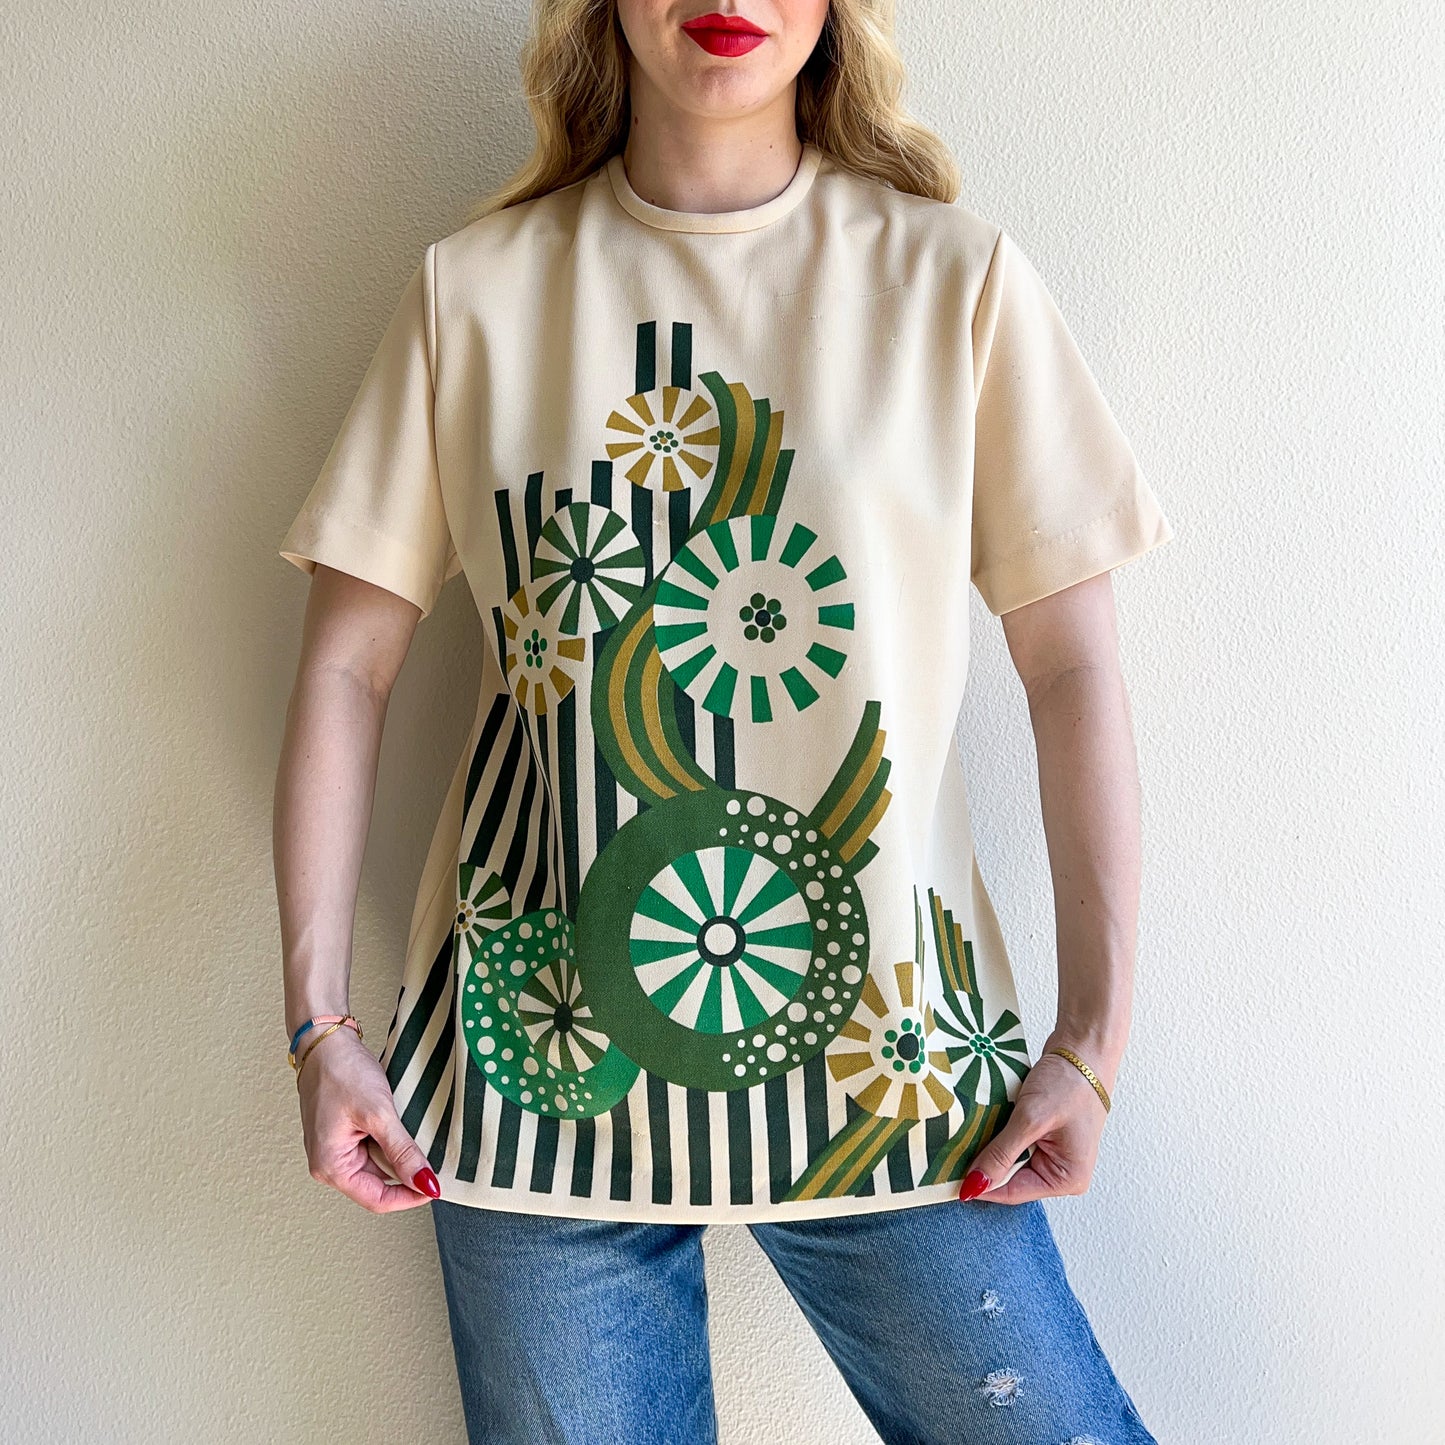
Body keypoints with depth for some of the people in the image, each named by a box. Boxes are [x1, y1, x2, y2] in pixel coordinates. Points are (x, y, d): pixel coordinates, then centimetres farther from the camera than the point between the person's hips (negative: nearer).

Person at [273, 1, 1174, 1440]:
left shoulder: (958, 278, 0)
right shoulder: (474, 286, 3)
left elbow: (1072, 666, -1)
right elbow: (348, 666, 3)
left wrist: (1094, 1031, -5)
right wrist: (318, 1021, -2)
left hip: (878, 1048, 0)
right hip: (544, 1055, 1)